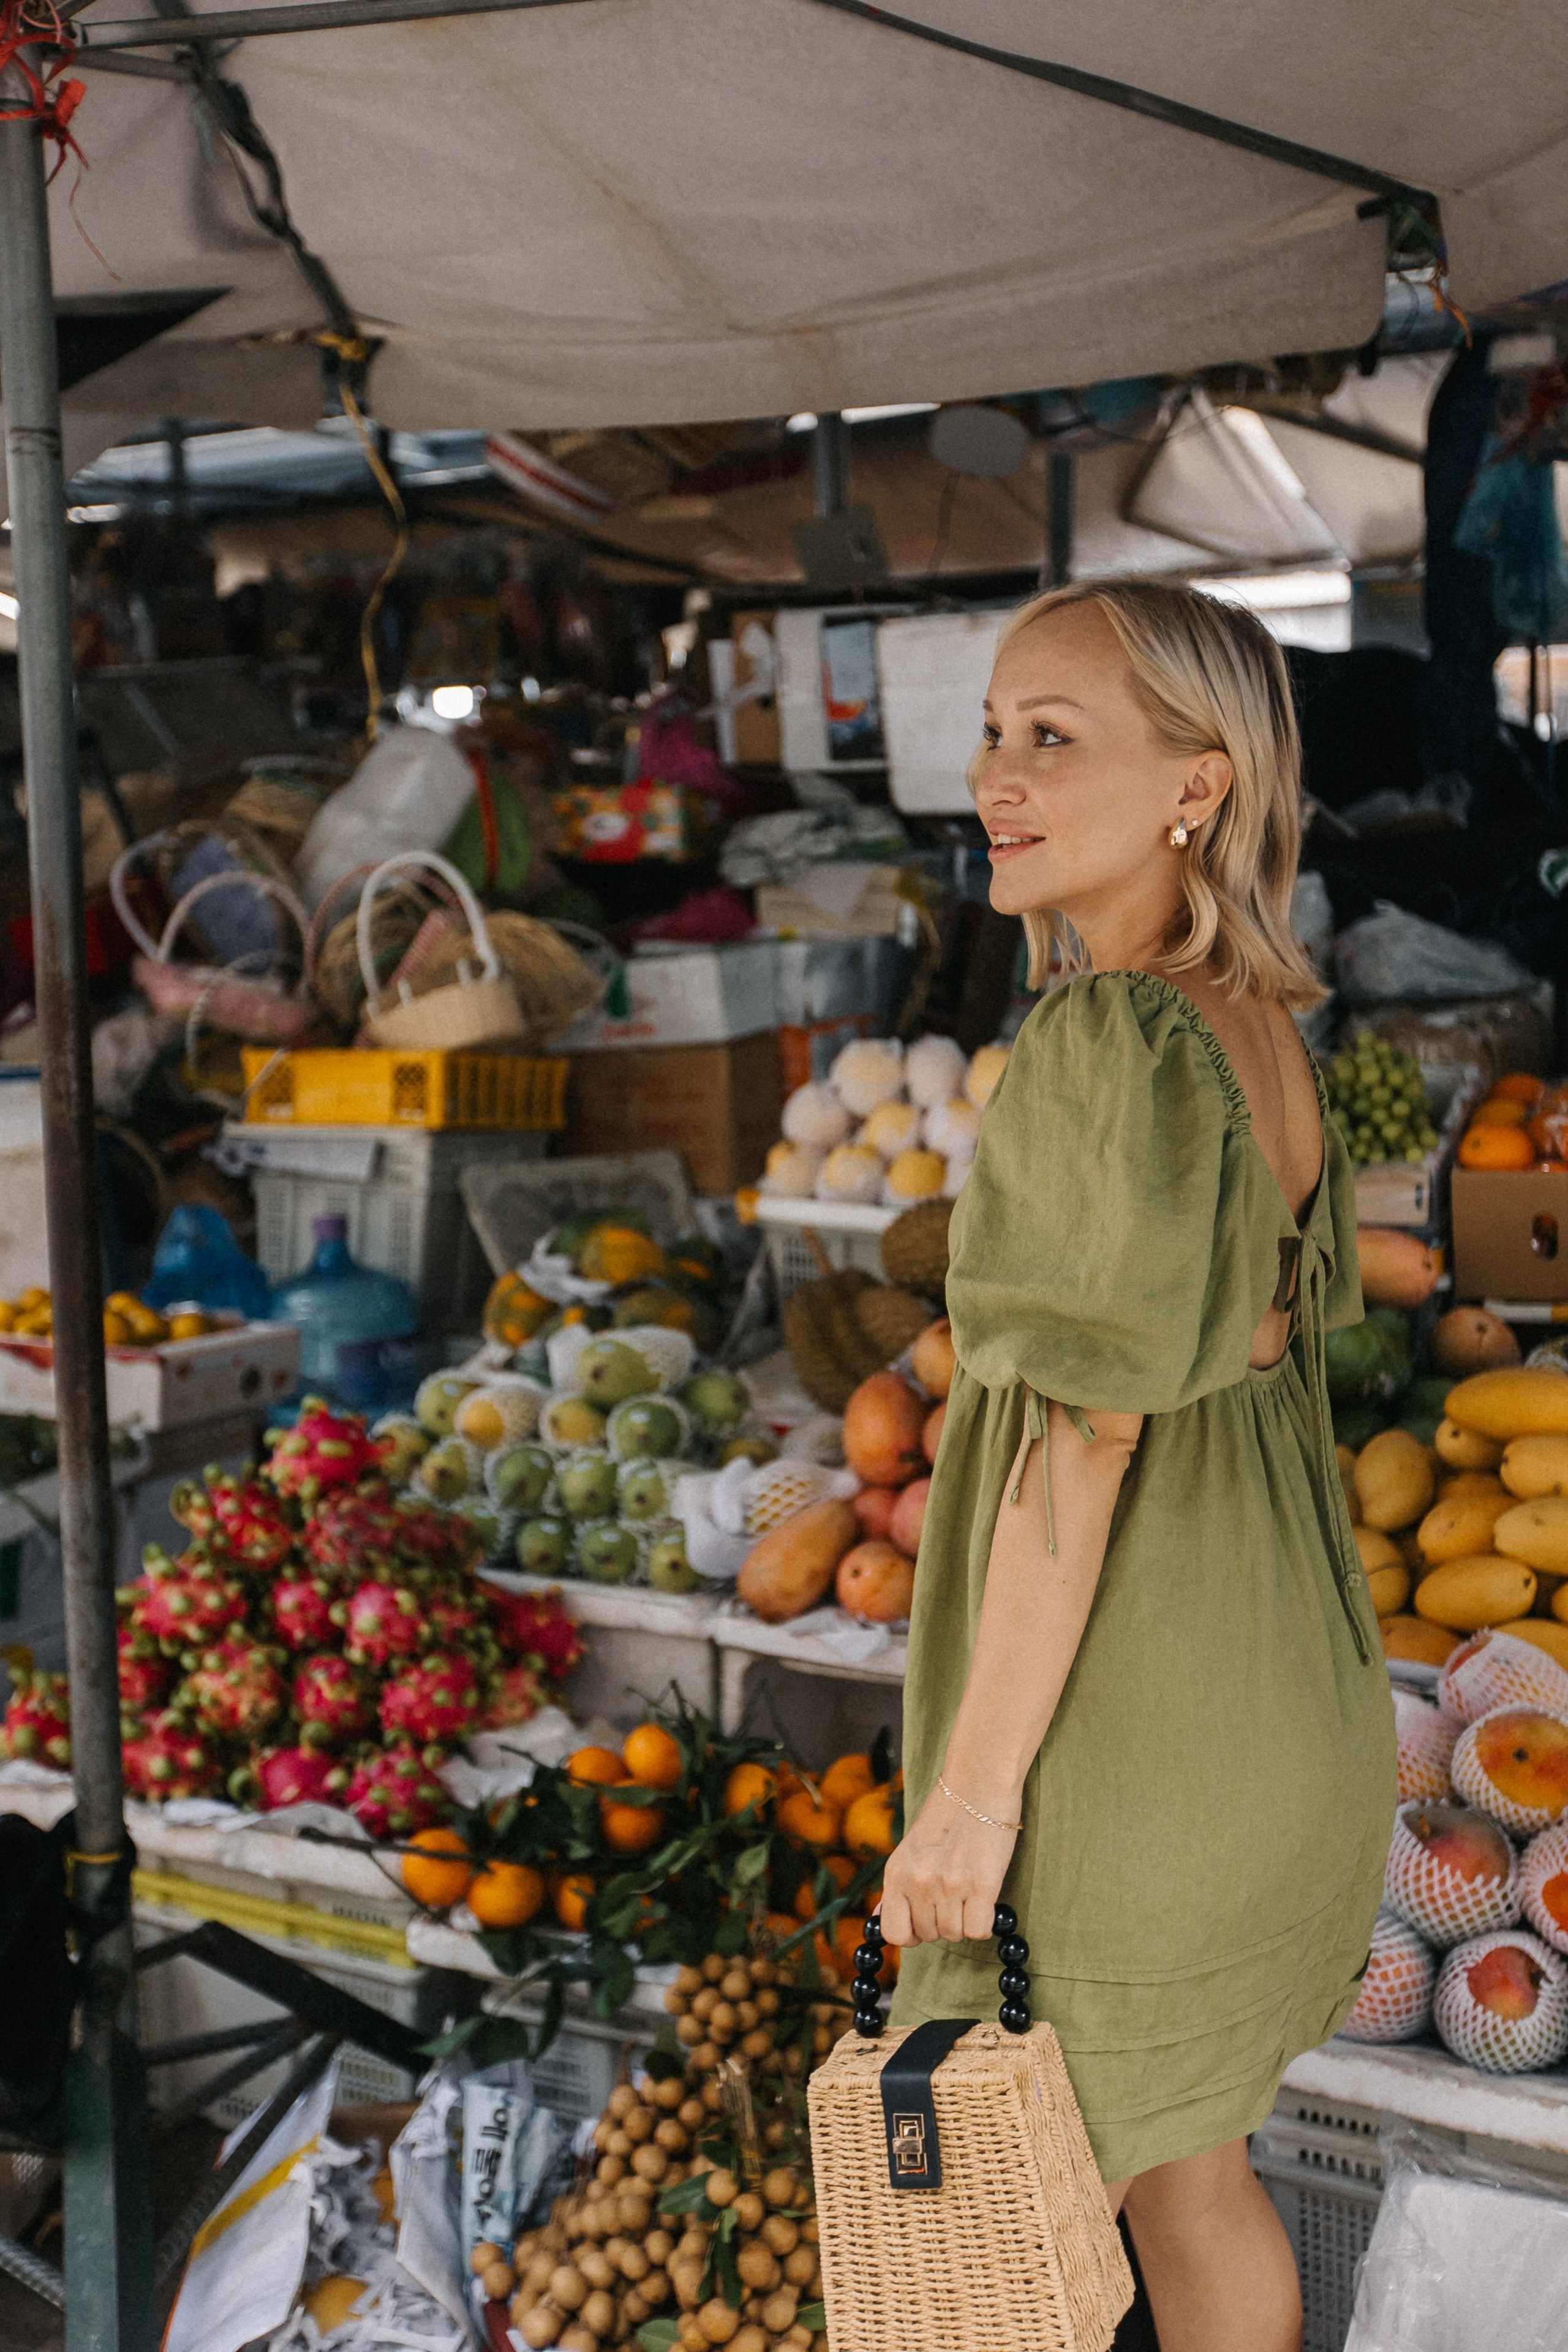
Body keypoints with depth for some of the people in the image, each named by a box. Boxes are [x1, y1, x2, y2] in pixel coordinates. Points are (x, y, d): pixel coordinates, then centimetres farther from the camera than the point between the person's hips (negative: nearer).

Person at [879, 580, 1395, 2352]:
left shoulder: (1113, 1039, -21)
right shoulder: (1264, 1029, 6)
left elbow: (1082, 1440, -23)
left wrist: (973, 1785, -18)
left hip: (1126, 1717, -8)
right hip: (1274, 1684, 8)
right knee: (1188, 2176, 23)